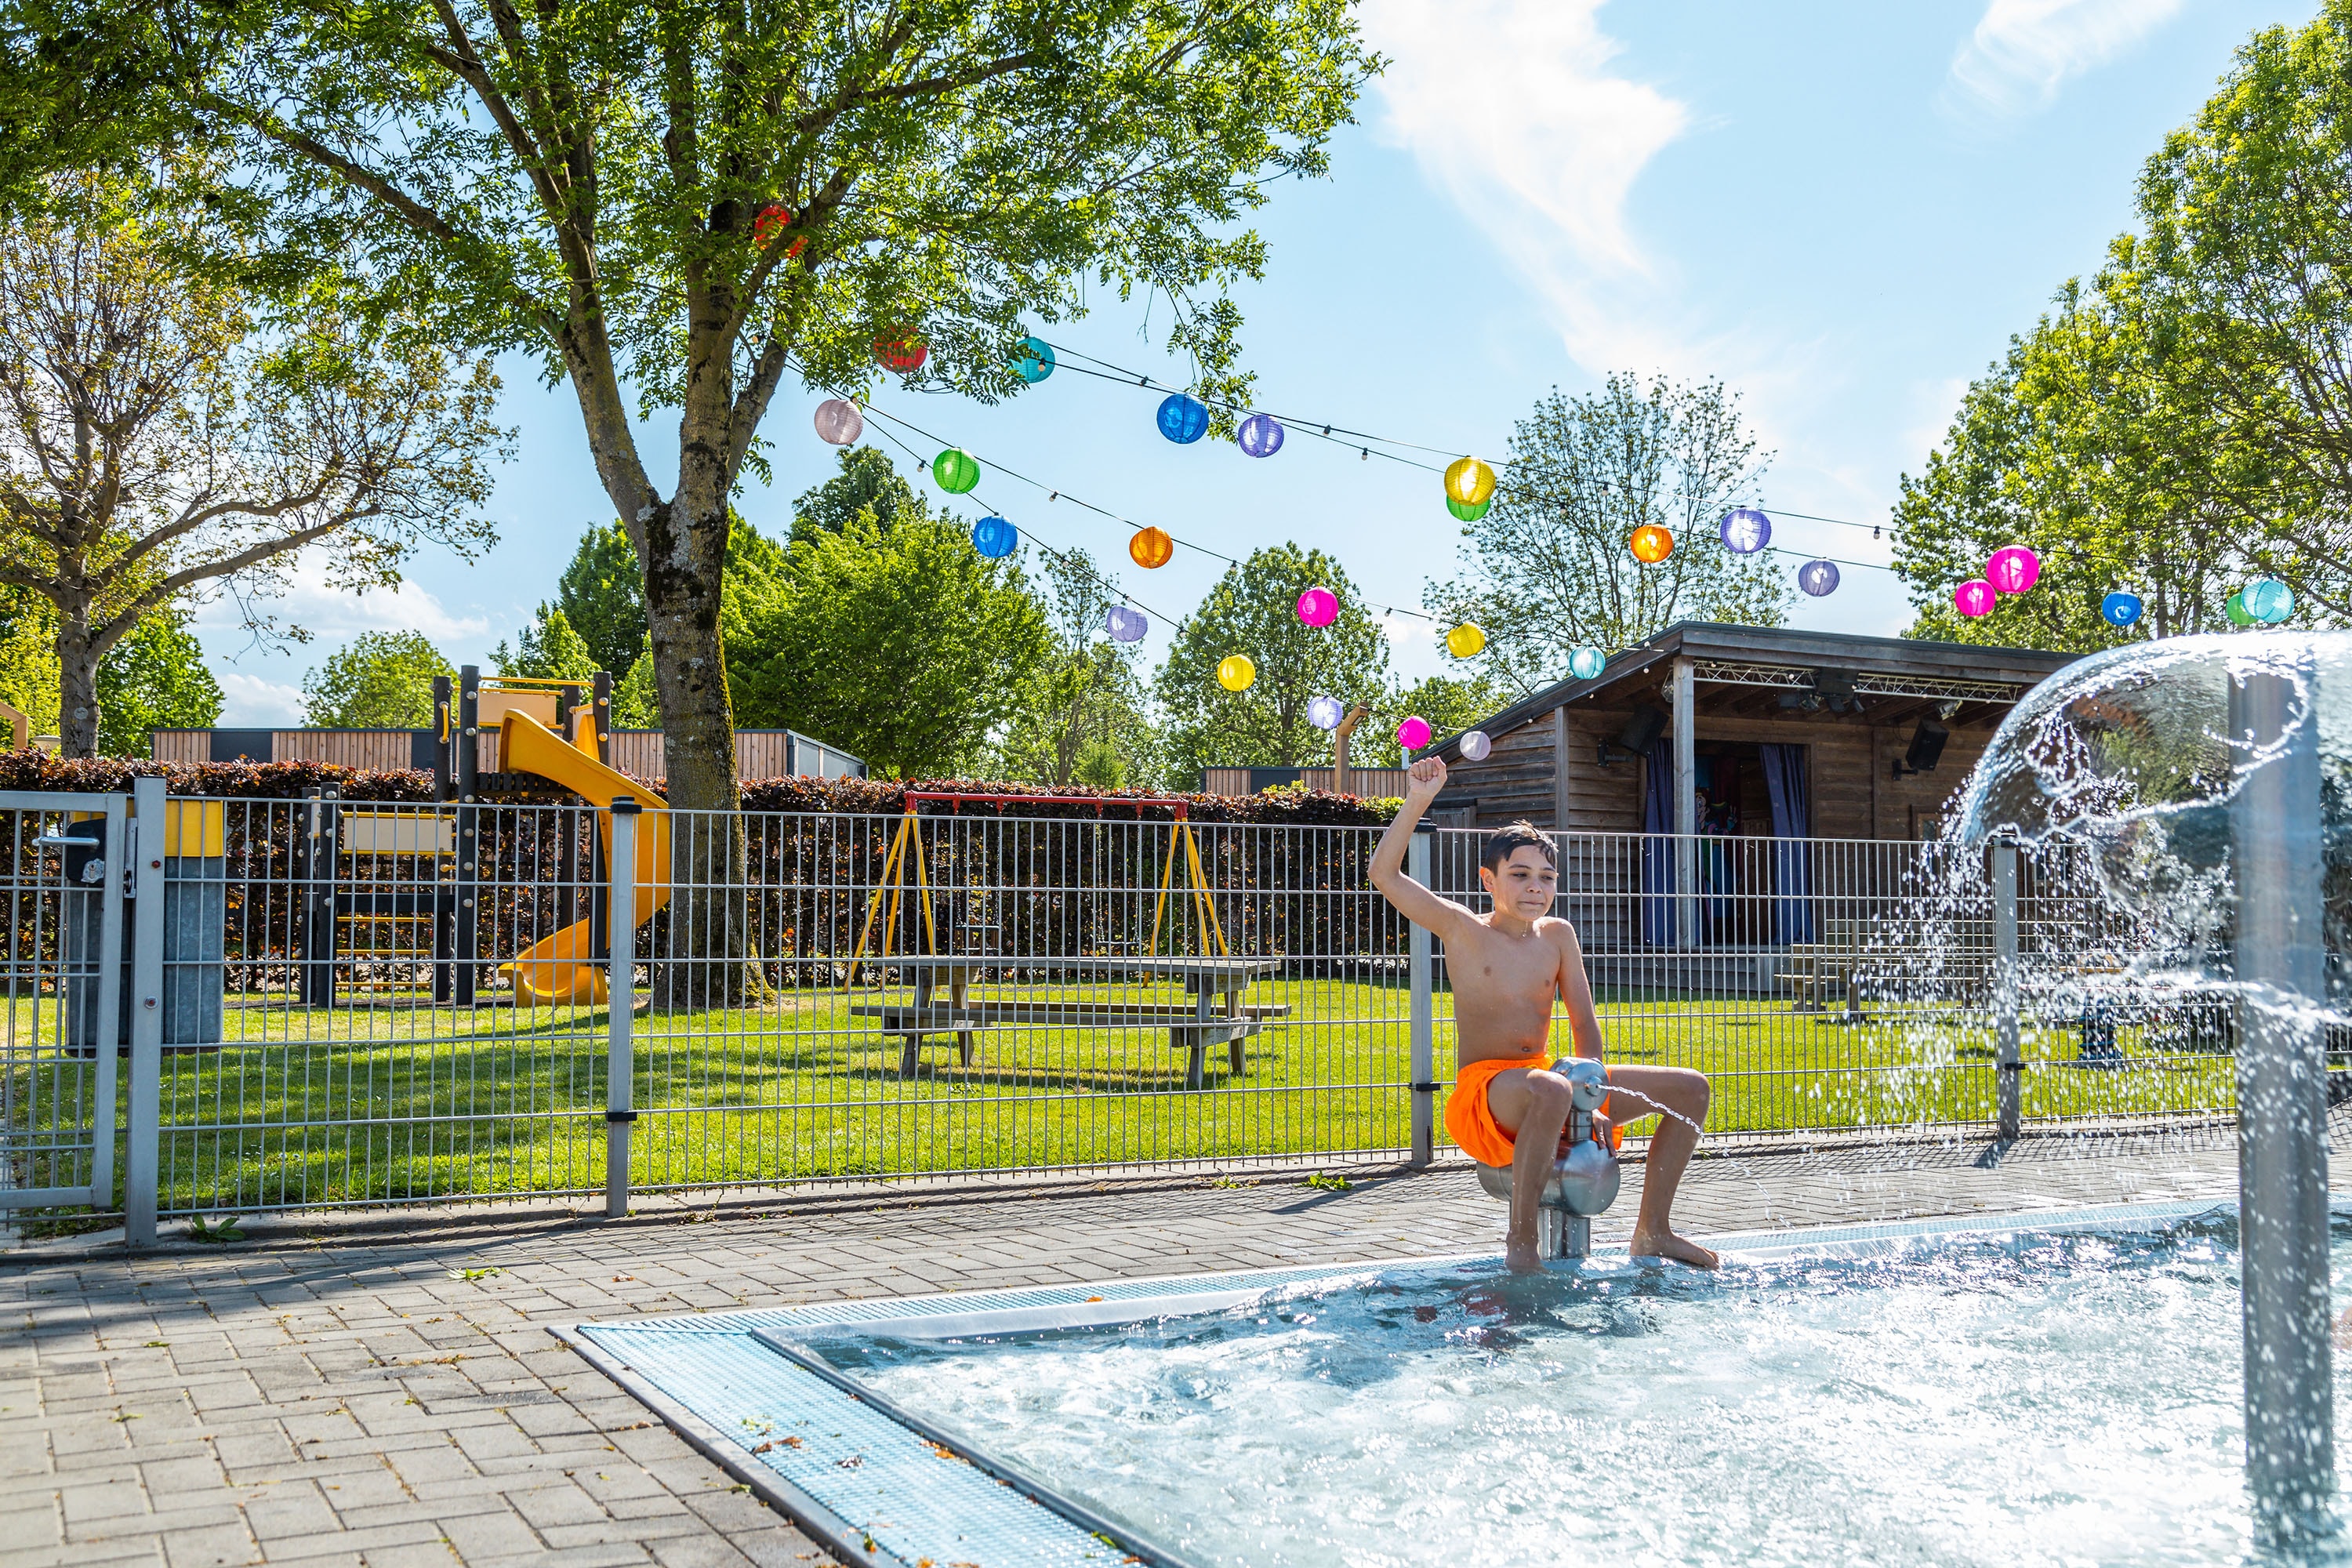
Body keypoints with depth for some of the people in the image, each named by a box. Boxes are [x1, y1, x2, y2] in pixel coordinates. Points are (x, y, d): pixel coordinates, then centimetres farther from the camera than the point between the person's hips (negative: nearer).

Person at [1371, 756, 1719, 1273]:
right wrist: (1417, 802, -21)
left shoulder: (1557, 935, 9)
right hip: (1483, 1092, -6)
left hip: (1545, 1078, 6)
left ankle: (1652, 1232, 9)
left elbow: (1585, 1026, 7)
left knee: (1691, 1088, 2)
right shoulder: (1463, 930, -3)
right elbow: (1384, 875, -14)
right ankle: (1520, 1241, -28)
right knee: (1550, 1091, -43)